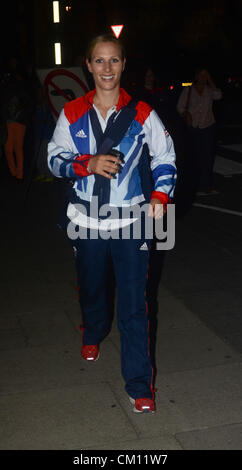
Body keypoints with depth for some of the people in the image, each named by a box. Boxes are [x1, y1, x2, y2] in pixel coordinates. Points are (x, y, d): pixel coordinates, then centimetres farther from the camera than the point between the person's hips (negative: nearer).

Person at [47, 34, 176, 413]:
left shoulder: (141, 113, -3)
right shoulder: (72, 113, 1)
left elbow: (165, 157, 6)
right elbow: (55, 158, 2)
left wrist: (160, 195, -7)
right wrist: (88, 164, -17)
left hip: (130, 220, -2)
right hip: (86, 218, 2)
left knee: (134, 305, -4)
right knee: (91, 287, 22)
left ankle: (139, 384, 8)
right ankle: (93, 334, 55)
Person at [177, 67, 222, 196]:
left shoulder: (209, 90, 9)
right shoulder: (188, 90, 7)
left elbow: (218, 96, -11)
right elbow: (180, 106, 5)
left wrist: (210, 81, -6)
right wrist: (186, 114, -14)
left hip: (208, 127, 1)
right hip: (193, 127, -1)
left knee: (208, 156, -3)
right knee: (194, 157, 1)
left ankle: (206, 186, 1)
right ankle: (196, 186, 9)